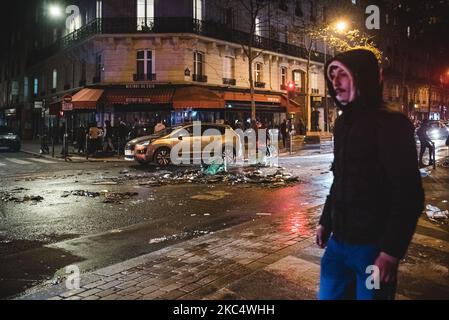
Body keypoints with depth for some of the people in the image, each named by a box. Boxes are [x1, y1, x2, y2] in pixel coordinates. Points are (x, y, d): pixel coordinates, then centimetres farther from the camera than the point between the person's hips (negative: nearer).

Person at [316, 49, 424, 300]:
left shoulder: (391, 124, -13)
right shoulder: (344, 123, 10)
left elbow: (409, 194, -18)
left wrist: (392, 251, -21)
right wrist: (325, 221, 18)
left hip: (372, 245, -7)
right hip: (338, 241, 7)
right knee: (327, 296, 15)